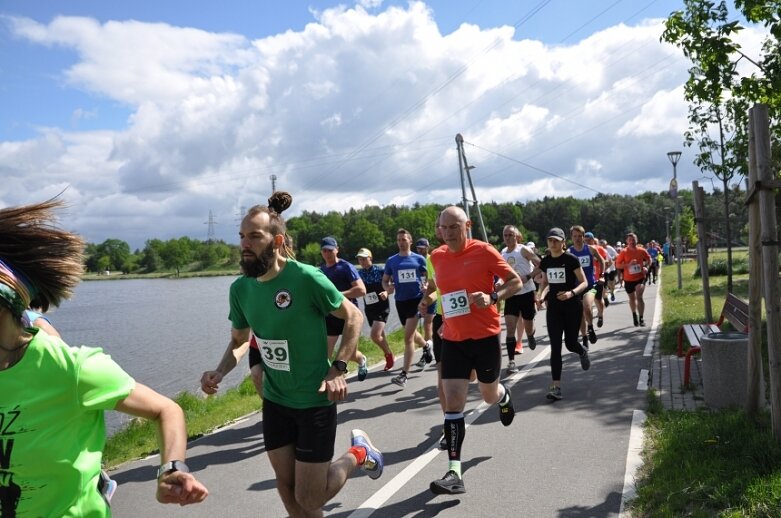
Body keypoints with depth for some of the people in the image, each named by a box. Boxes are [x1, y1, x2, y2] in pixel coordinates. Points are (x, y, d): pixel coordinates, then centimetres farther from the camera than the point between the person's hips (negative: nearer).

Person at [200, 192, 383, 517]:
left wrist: (338, 369, -19)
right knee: (287, 490, 14)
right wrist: (219, 372, -8)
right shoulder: (240, 288, -4)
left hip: (315, 401, -5)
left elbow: (354, 317, -9)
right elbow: (239, 341, 12)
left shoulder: (306, 277, -21)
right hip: (274, 402, 5)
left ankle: (358, 454, 29)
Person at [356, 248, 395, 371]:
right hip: (369, 309, 5)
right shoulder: (359, 273, 2)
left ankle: (389, 355, 8)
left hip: (382, 307, -5)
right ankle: (390, 357, 34)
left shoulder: (380, 271, -10)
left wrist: (386, 292, -23)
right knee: (380, 335, 14)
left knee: (375, 335, -16)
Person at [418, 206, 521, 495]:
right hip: (452, 339, 3)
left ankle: (504, 396, 56)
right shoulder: (437, 257, 3)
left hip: (485, 336, -3)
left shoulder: (484, 251, -11)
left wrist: (493, 297, -21)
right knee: (453, 402, -6)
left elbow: (516, 281, -5)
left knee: (489, 395, 16)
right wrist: (429, 296, 5)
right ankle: (454, 473, -4)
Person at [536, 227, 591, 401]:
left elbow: (584, 283, -10)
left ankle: (583, 352, 46)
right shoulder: (545, 261, 3)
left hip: (572, 307, -3)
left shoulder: (571, 259, -11)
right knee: (555, 346, -4)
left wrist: (571, 293, -28)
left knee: (570, 343, 8)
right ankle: (556, 386, -4)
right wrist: (541, 295, -3)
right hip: (553, 307, 3)